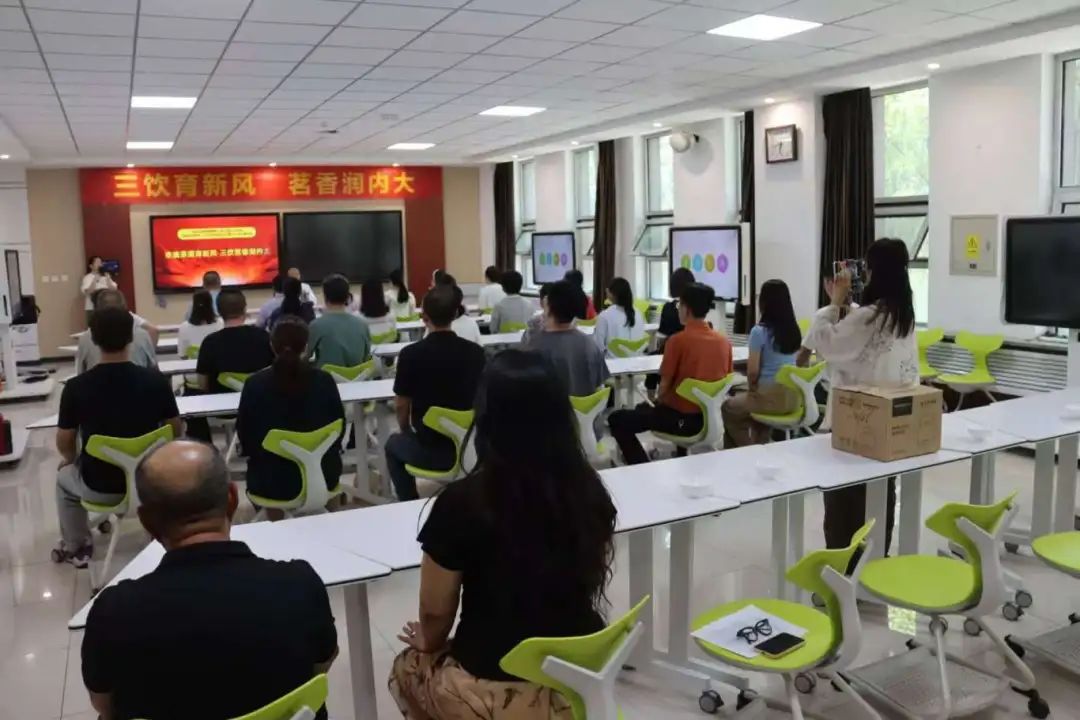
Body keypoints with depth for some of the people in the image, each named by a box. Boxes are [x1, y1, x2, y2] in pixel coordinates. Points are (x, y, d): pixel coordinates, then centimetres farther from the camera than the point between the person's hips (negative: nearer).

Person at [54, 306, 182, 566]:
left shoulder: (76, 387, -15)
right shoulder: (156, 380, -13)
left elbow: (64, 445, -3)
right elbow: (175, 431, -1)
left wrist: (71, 460, 20)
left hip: (100, 488, -1)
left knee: (64, 476, 33)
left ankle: (75, 548, 44)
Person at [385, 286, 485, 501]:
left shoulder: (411, 354, -15)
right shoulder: (476, 352, -7)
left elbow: (401, 406, -4)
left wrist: (407, 432, 17)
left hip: (431, 451, -3)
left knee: (394, 444, 30)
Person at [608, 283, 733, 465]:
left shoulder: (678, 341, -17)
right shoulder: (724, 341, 0)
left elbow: (665, 384, -11)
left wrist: (658, 404, 10)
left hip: (681, 418, -6)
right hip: (710, 416, 7)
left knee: (617, 420, 4)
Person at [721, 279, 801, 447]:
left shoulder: (759, 331, -16)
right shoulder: (795, 330, 5)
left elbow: (753, 371, -14)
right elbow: (797, 364, 14)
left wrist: (753, 388, 8)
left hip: (771, 397, -6)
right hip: (793, 397, 7)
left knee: (728, 408, 20)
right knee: (754, 402, 35)